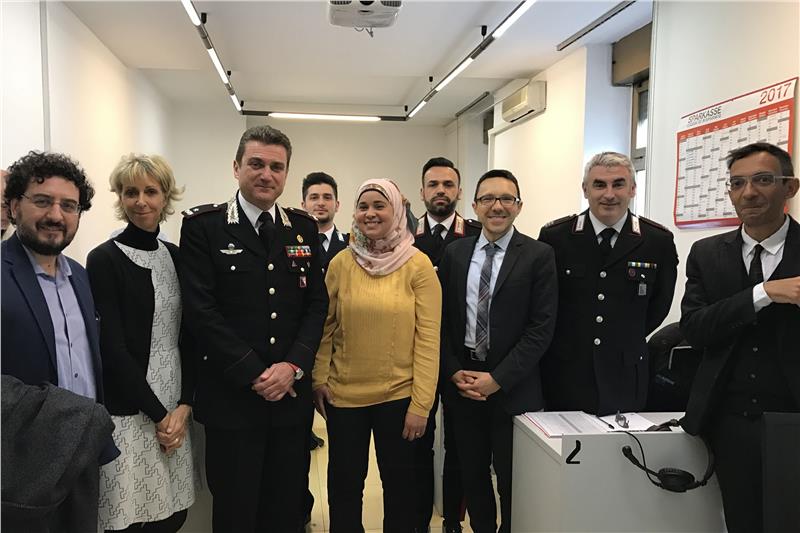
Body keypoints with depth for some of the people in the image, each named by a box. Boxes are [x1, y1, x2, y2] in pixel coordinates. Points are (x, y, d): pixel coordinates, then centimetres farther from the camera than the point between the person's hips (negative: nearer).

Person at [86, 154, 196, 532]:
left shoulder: (175, 256, 8)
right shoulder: (104, 260, -8)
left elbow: (188, 336, 7)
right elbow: (112, 348, -12)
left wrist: (184, 406, -4)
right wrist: (158, 414, -11)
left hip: (176, 409, 5)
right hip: (128, 412, -5)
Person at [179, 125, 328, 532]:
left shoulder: (303, 228, 8)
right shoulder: (203, 225, -4)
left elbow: (317, 303, 5)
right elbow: (201, 310, -10)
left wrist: (293, 366, -9)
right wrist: (255, 374, -13)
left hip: (292, 396, 4)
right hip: (232, 397, -3)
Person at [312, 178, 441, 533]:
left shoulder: (419, 265, -7)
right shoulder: (341, 263, -1)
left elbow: (428, 338, -9)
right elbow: (326, 327, 4)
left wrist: (420, 404, -12)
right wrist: (319, 379, -6)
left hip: (399, 396, -1)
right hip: (343, 396, 2)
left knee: (399, 484, 16)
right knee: (344, 485, 16)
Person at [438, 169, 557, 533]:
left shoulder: (538, 255, -5)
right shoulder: (454, 253, 5)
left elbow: (542, 326, -10)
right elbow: (442, 318, 6)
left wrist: (498, 378, -14)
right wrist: (454, 372, -5)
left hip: (513, 388, -3)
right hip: (461, 382, 3)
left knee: (512, 481, 11)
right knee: (471, 475, 16)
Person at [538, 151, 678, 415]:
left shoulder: (658, 241, -2)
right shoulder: (555, 236, -5)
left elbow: (659, 304, 10)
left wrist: (628, 340, 9)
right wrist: (566, 340, 6)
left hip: (626, 379, 1)